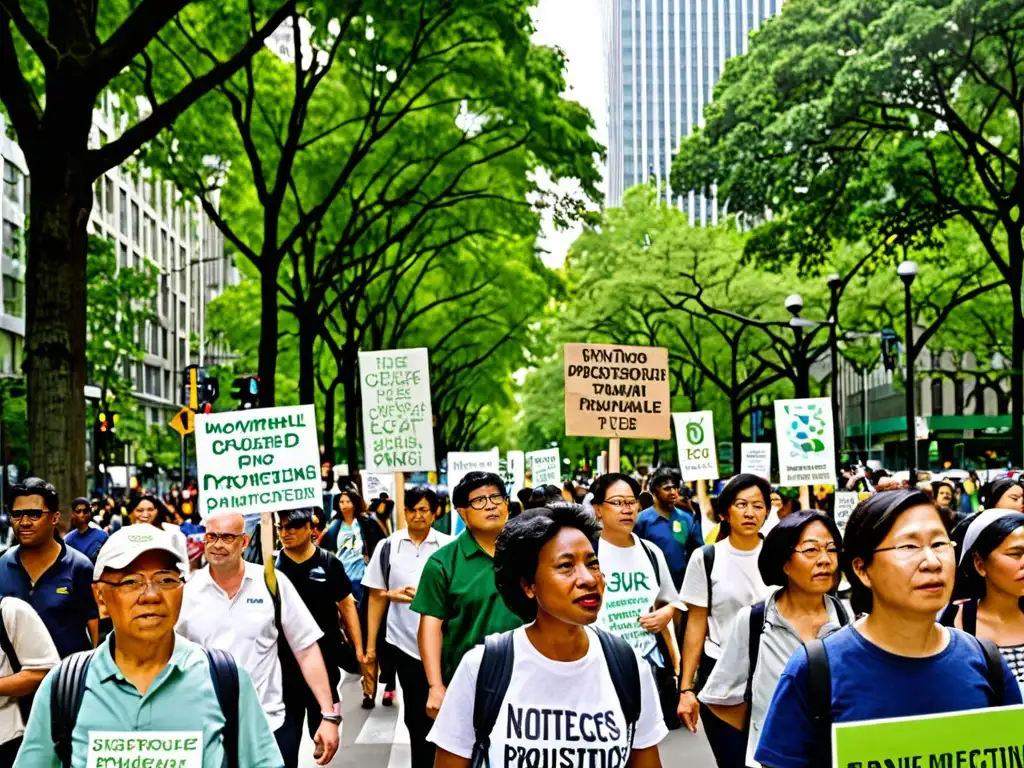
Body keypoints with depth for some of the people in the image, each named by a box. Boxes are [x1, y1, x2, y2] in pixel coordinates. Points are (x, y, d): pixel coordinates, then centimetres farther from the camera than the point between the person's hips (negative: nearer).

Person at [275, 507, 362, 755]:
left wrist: (358, 648, -2)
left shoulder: (329, 563, -3)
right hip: (284, 660, 0)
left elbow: (347, 605, 2)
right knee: (286, 731, 6)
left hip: (325, 657, 0)